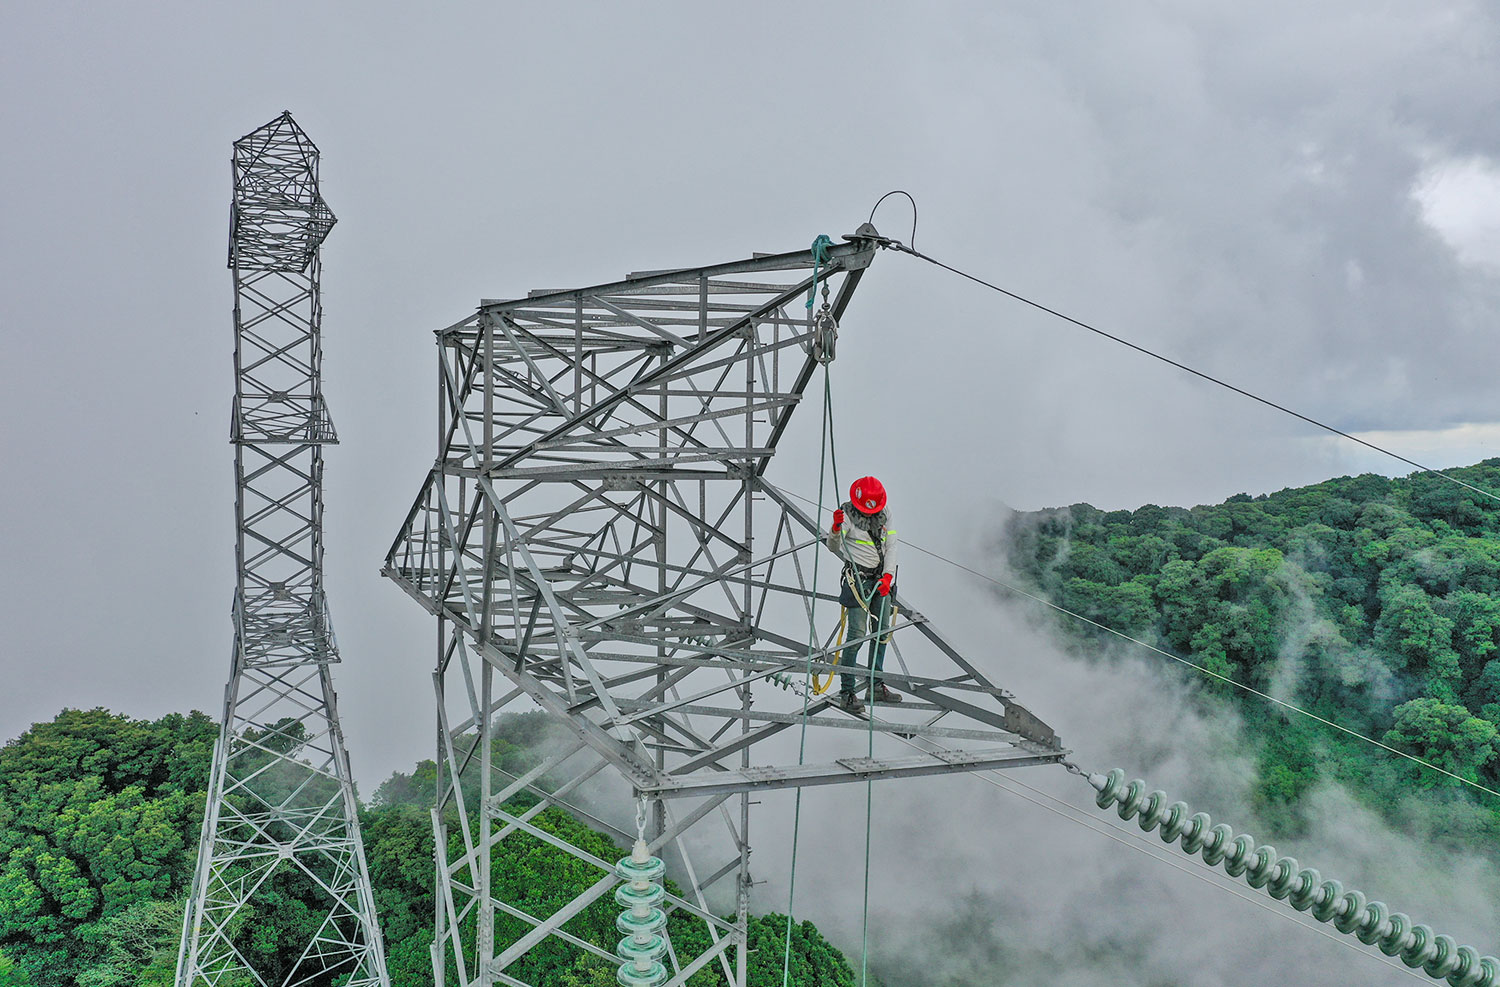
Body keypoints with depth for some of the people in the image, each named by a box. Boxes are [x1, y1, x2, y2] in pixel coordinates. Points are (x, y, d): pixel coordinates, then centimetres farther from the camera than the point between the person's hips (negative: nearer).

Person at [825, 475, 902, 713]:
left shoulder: (884, 514, 5)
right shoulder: (847, 515, -10)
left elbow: (891, 546, 5)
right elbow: (833, 547, -9)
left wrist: (888, 575, -7)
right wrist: (836, 530, -30)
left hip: (882, 577, 6)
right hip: (858, 577, -6)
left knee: (882, 632, 10)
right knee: (857, 634, -10)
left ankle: (877, 687, 21)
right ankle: (847, 691, -4)